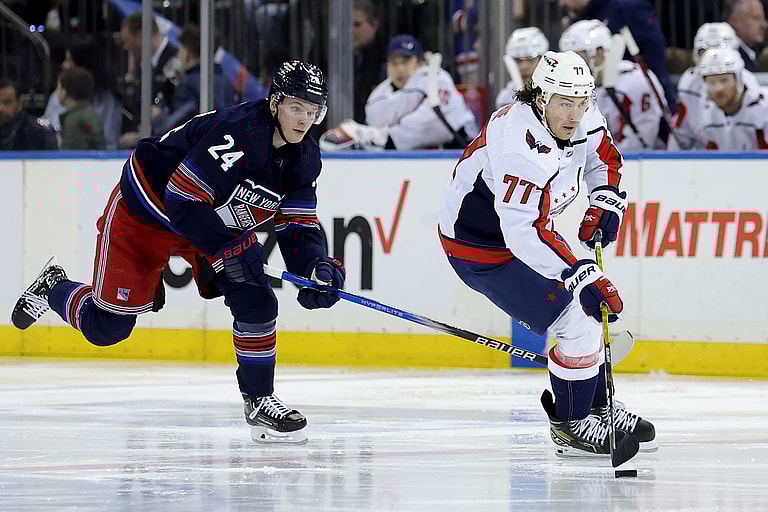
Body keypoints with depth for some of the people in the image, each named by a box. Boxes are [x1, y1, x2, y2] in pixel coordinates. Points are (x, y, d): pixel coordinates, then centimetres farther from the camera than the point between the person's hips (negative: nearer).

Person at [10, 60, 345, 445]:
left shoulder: (305, 158, -9)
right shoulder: (237, 132, -34)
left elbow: (299, 226, -4)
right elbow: (181, 202, -34)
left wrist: (318, 265, -23)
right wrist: (229, 249, -35)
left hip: (217, 218, 6)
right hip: (144, 211, -6)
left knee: (255, 301, -16)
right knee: (106, 327, 0)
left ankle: (259, 400, -2)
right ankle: (53, 290, 31)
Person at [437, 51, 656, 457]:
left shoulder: (581, 118, -9)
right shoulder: (523, 145, -36)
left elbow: (604, 158, 15)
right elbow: (524, 233, -41)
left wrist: (604, 204, -2)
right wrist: (583, 277, -43)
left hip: (528, 229, 9)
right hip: (479, 246, -9)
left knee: (594, 307, 13)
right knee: (577, 321, -15)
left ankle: (599, 408, 31)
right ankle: (571, 424, 1)